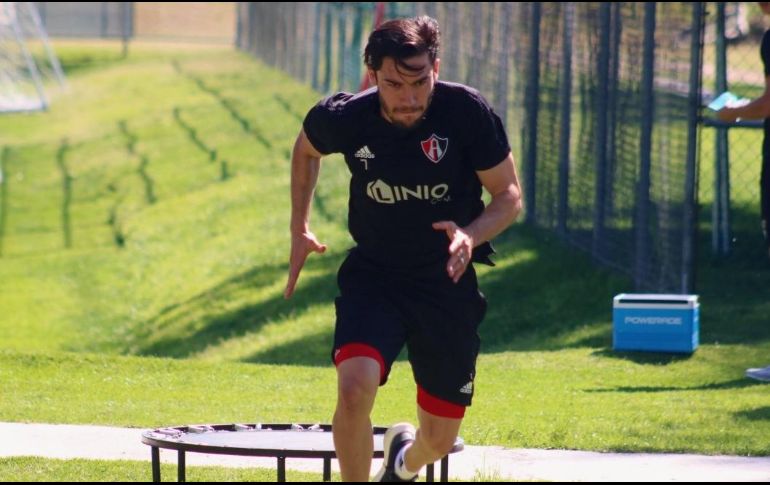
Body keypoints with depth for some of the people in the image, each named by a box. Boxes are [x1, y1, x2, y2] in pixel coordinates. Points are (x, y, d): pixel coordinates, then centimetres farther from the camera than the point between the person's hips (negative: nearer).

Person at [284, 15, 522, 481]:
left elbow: (510, 196, -9)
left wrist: (471, 235, -28)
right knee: (354, 387, -29)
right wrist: (299, 229, 9)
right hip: (373, 276, 0)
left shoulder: (467, 111, -19)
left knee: (438, 441, 8)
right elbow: (306, 149, 11)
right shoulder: (344, 119, -14)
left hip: (448, 283, 0)